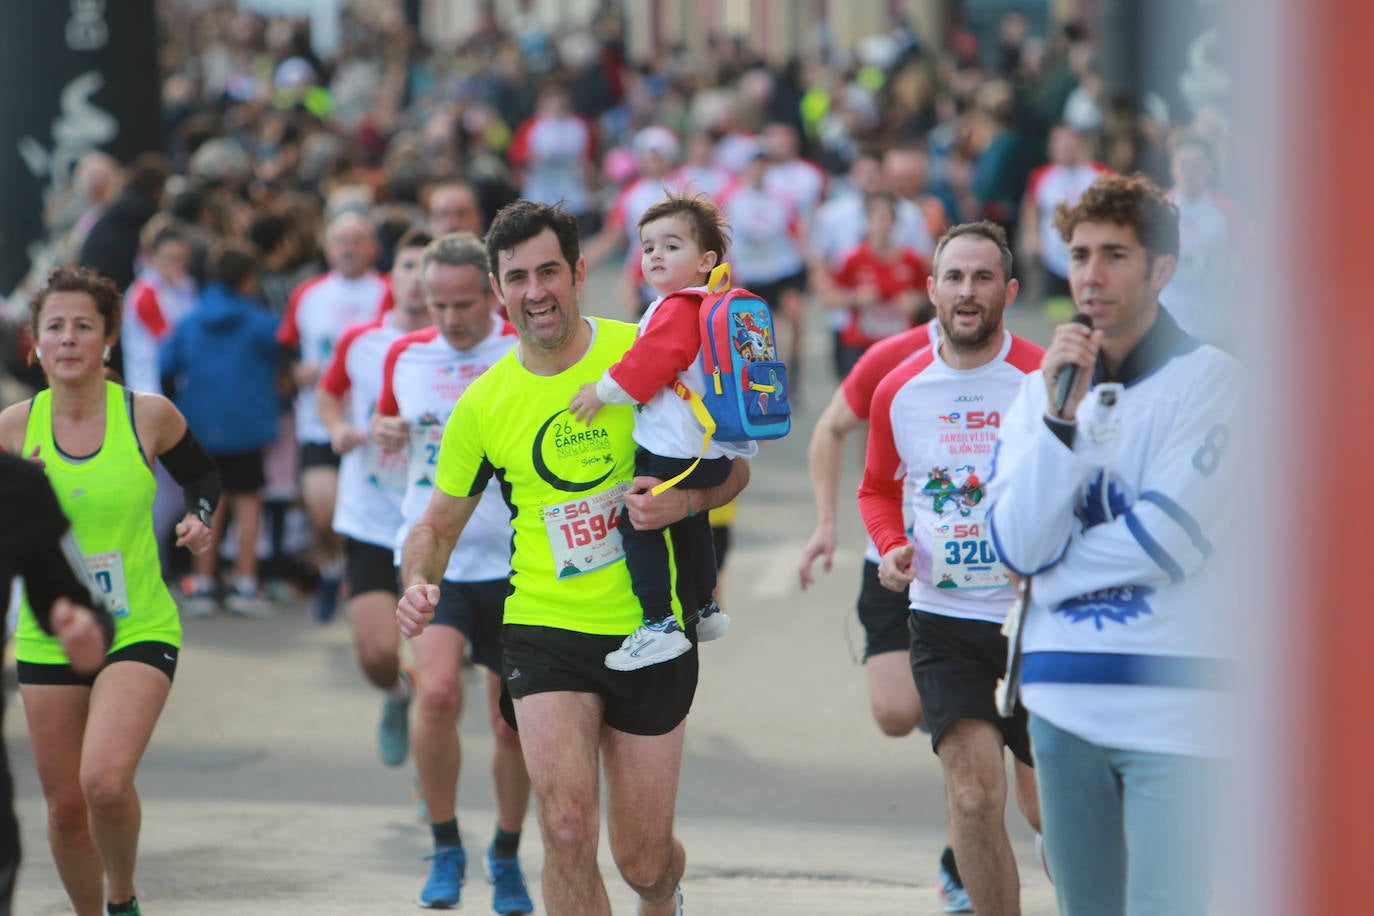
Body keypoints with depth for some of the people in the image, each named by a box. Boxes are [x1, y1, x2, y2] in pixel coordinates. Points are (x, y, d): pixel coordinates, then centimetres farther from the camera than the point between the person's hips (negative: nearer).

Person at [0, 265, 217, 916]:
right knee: (65, 807, 7)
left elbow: (202, 477, 14)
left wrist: (200, 519, -5)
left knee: (105, 782, -23)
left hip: (140, 631, -2)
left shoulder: (149, 416, -5)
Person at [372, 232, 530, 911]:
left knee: (513, 723, 4)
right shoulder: (404, 356, 6)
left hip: (515, 561, -1)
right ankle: (446, 848, -3)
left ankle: (506, 856, 28)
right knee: (437, 691, -21)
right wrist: (383, 431, 0)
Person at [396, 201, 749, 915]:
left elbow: (732, 466, 4)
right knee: (568, 827, -22)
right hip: (544, 632, 0)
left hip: (651, 633, 0)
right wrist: (417, 585, -10)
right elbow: (439, 522, 11)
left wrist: (686, 499, -18)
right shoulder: (483, 405, 0)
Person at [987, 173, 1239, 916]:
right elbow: (1017, 546, 0)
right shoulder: (1042, 386, 12)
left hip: (1171, 698, -5)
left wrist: (1054, 572, 1)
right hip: (1064, 698, 5)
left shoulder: (1207, 377, -2)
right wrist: (1061, 416, -10)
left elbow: (1170, 539, -12)